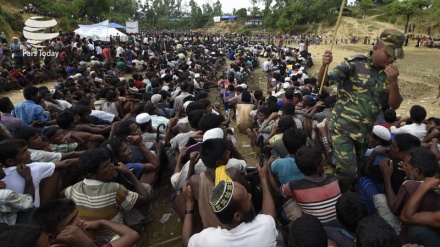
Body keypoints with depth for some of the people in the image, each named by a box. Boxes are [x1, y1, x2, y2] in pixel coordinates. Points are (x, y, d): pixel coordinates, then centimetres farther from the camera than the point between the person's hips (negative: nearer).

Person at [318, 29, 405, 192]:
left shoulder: (389, 73, 5)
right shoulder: (355, 63, -10)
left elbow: (394, 105, 1)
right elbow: (324, 81, -15)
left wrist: (393, 82, -15)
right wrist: (324, 65, -36)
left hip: (365, 132, 6)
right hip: (343, 127, -6)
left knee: (355, 170, 20)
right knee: (348, 171, -13)